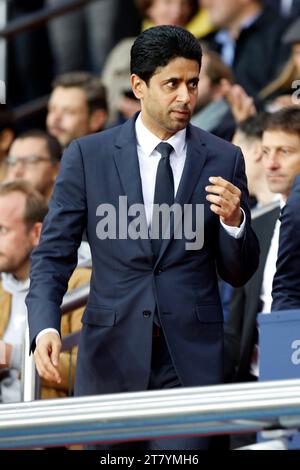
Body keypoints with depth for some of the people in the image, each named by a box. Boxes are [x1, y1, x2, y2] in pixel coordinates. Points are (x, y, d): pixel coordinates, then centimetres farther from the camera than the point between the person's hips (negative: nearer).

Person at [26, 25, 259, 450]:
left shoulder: (223, 160, 4)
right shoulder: (88, 156, 2)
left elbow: (238, 273, 8)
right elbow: (53, 255, 1)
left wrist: (234, 219, -13)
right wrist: (45, 327, -17)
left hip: (191, 359, 0)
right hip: (112, 355, 0)